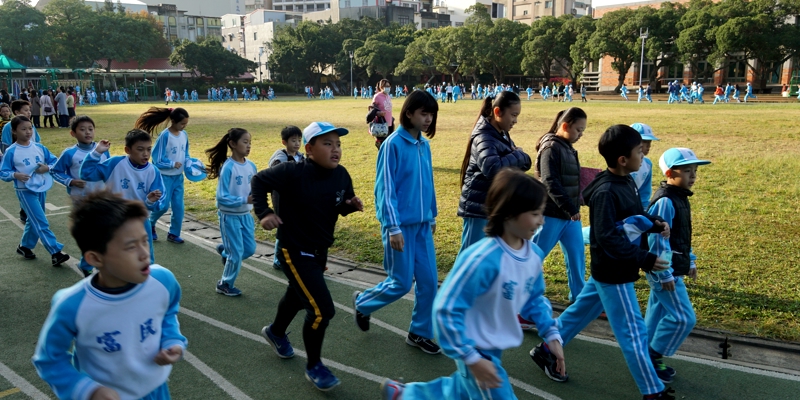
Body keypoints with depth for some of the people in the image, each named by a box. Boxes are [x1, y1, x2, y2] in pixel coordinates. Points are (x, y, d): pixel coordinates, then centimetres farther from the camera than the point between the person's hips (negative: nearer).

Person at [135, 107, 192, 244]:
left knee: (178, 206, 6)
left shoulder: (184, 135, 1)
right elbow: (157, 158, -15)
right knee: (163, 205, -3)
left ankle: (174, 234, 19)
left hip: (179, 176, 6)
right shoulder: (165, 135, -17)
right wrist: (173, 164, -16)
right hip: (165, 176, -6)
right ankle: (150, 223, 26)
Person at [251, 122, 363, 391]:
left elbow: (342, 207, 7)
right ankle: (314, 367, 13)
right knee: (322, 309, -11)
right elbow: (258, 181, -11)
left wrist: (352, 204, -14)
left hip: (320, 251, 7)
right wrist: (264, 213, -19)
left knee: (299, 296, 29)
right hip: (295, 252, -7)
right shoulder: (293, 172, -24)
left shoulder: (341, 175, -7)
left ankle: (276, 332, 61)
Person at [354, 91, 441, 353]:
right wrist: (393, 227, -18)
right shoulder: (393, 144, -14)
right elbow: (385, 189, -15)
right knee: (401, 283, 2)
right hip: (401, 225, -7)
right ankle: (362, 302, 29)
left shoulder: (424, 145, 7)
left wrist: (432, 215, 19)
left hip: (423, 224, 7)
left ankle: (420, 333, 23)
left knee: (429, 281, 7)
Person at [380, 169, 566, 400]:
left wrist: (551, 334, 3)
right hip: (476, 350, -8)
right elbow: (446, 308, -26)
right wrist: (472, 359, -25)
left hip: (495, 348, 8)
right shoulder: (483, 259, -31)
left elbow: (534, 298, 13)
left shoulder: (534, 254, -6)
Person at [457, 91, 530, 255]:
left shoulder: (502, 135, 11)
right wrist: (518, 155, -20)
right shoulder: (484, 137, -18)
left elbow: (523, 163, 11)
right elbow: (492, 168, -36)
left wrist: (521, 159, -12)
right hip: (480, 207, -9)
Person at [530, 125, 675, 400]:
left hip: (609, 269, 10)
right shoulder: (606, 192, -27)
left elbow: (635, 215, 17)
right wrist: (645, 260, -27)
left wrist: (654, 224, -2)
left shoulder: (625, 181, 3)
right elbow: (608, 239, -29)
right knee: (633, 330, 2)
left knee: (581, 311, 21)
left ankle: (545, 351, 37)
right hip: (613, 272, -10)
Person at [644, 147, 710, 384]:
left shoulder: (680, 199, 10)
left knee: (658, 313, 17)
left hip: (673, 267, 10)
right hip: (665, 270, -10)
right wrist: (665, 274, -22)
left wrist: (690, 260, 23)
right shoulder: (665, 202, -22)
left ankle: (649, 359, 28)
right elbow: (657, 240, -24)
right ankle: (653, 358, 7)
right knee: (683, 318, -6)